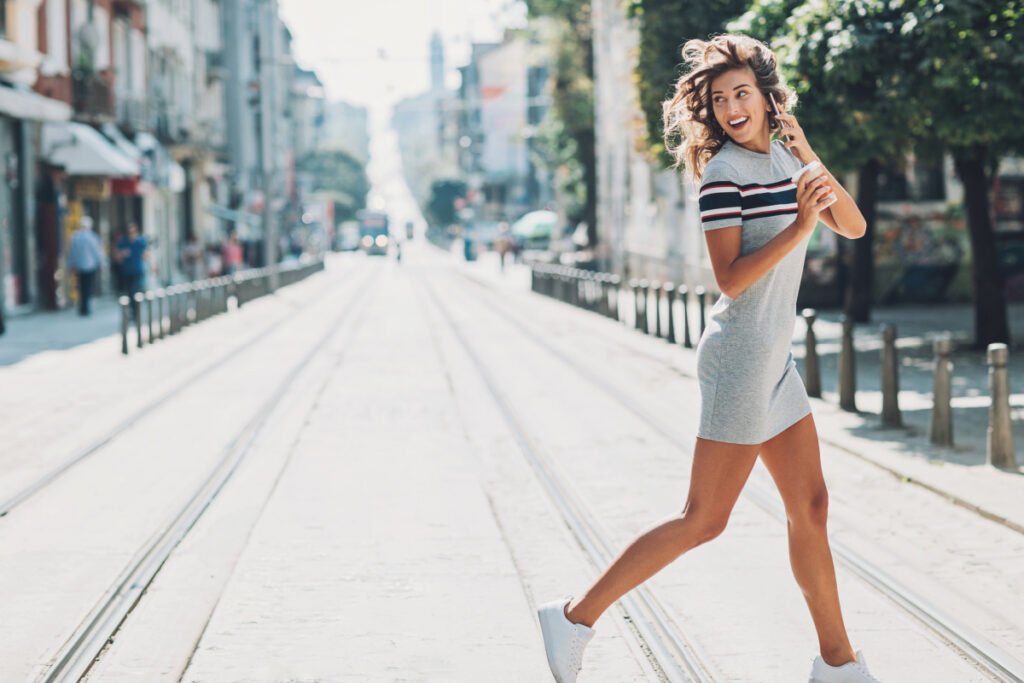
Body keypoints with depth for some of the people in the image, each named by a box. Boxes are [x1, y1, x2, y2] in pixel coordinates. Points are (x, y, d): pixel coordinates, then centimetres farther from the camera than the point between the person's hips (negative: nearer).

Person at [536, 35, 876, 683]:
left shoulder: (782, 158, 12)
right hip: (741, 358, -8)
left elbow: (854, 226, 8)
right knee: (704, 519, -6)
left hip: (776, 361, 8)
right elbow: (731, 279, -19)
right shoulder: (723, 172, -12)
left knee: (811, 508, 10)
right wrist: (799, 228, -24)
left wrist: (812, 161, -5)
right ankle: (577, 617, 1)